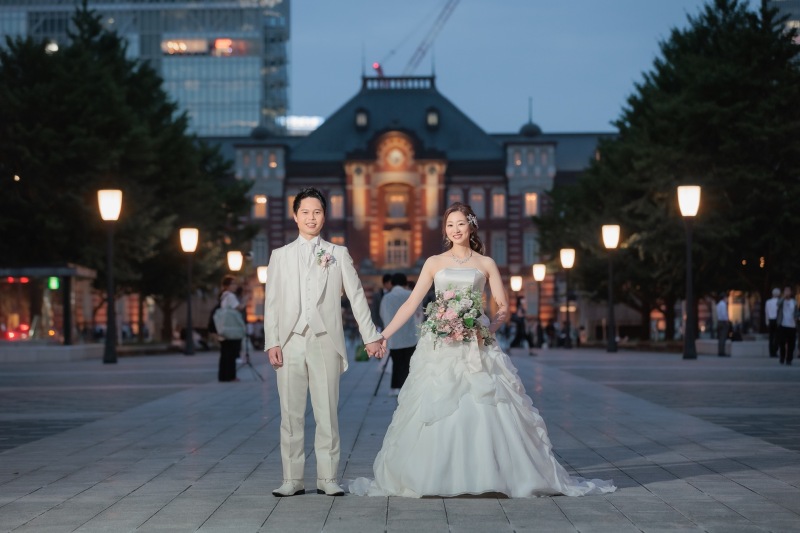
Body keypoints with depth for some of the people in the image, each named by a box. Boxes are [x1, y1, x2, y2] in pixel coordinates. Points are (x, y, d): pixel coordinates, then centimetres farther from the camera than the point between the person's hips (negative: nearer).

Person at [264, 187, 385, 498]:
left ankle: (327, 479, 4)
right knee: (291, 413, 1)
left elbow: (356, 296, 8)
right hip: (290, 343, 1)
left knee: (327, 412, -1)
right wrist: (271, 343, -2)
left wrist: (371, 336, 3)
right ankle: (292, 479, 6)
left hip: (325, 341, -1)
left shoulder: (338, 254, 10)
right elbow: (272, 303, 8)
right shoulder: (280, 256, 12)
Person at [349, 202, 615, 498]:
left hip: (477, 348, -1)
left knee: (488, 411, -7)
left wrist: (488, 328, -11)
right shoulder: (434, 263, 11)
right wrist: (384, 335, -2)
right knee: (433, 413, -3)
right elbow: (412, 303, 6)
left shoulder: (485, 264, 10)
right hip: (440, 349, 1)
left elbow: (503, 306, 8)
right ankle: (429, 477, 6)